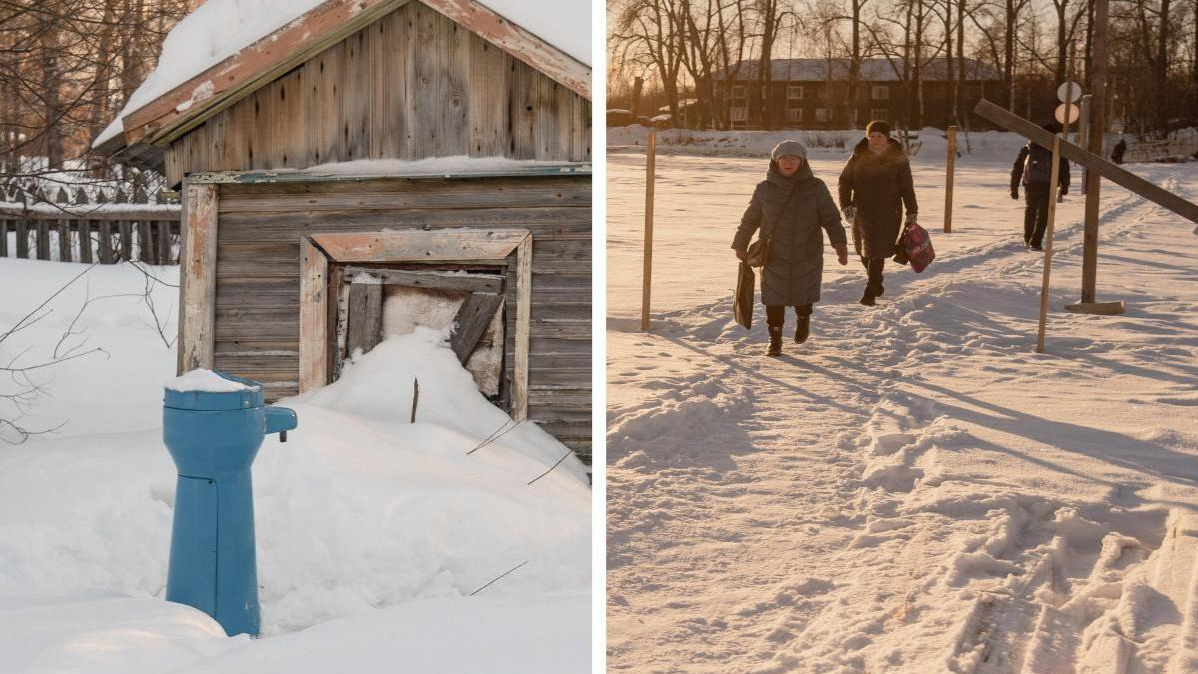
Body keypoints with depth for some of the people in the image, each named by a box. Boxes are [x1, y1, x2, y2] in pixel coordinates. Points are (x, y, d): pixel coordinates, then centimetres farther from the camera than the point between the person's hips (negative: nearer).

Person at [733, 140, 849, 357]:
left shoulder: (815, 188, -1)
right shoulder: (765, 189, 1)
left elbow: (831, 218, -2)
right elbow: (750, 219, 13)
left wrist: (839, 242, -16)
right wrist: (740, 245, 19)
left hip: (807, 257, 0)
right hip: (774, 256, 0)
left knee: (803, 295, 8)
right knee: (774, 298, -1)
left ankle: (803, 319, 42)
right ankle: (775, 339, 16)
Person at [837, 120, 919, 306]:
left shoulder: (898, 159, -3)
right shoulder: (858, 157, 0)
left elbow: (907, 188, 1)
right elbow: (844, 181, 2)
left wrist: (911, 213, 0)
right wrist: (846, 206, -10)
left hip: (888, 214, -3)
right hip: (862, 212, 3)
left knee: (877, 252, -9)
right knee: (864, 251, 12)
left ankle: (870, 293, -3)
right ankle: (876, 284, 36)